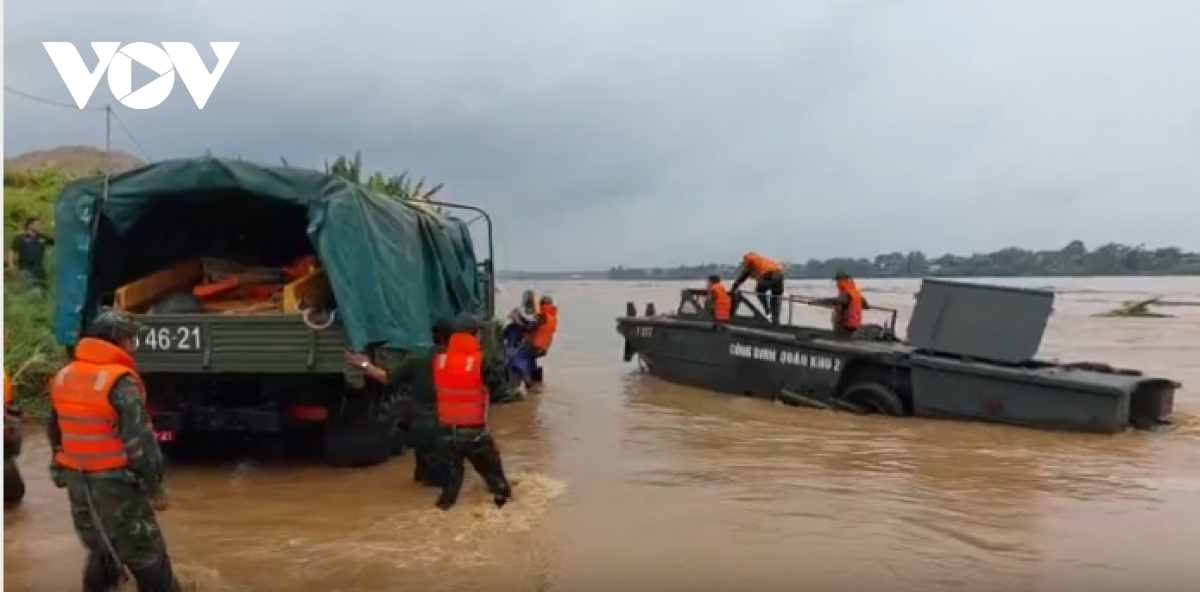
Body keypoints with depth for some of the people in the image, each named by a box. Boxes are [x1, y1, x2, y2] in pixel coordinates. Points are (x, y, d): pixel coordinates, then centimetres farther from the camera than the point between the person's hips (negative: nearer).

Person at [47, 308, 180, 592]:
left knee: (100, 549, 25)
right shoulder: (121, 381, -19)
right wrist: (156, 485, -12)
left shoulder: (63, 377, 6)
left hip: (77, 481, 8)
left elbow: (56, 433, 17)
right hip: (115, 483, -8)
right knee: (147, 558, 2)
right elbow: (140, 440, -20)